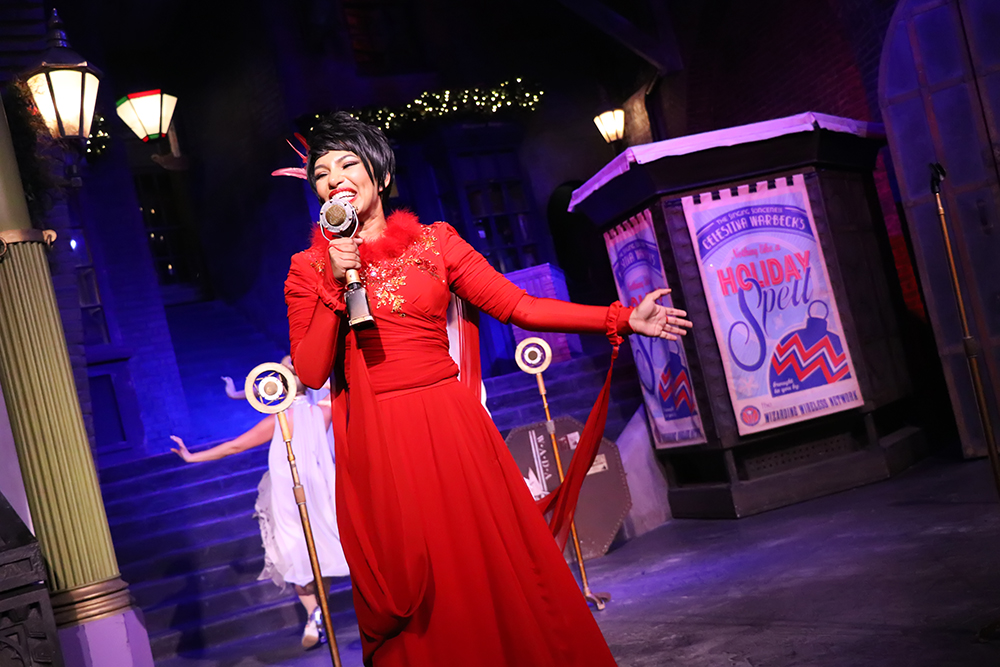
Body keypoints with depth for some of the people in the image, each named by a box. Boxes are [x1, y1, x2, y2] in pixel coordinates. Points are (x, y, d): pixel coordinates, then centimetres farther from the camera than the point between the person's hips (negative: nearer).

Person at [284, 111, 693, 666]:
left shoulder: (435, 242, 7)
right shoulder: (309, 269, 7)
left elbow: (516, 304, 2)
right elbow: (310, 372, -2)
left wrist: (621, 319, -2)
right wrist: (337, 285, -11)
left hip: (452, 431, 0)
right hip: (376, 448, 0)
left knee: (499, 576, 3)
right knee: (415, 605, 5)